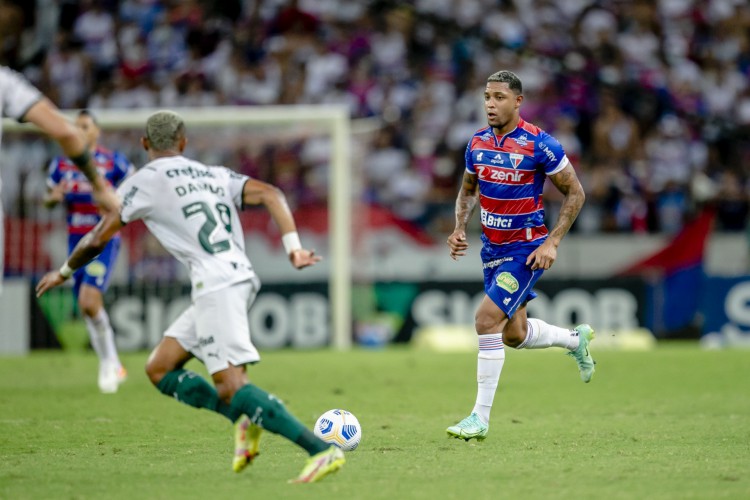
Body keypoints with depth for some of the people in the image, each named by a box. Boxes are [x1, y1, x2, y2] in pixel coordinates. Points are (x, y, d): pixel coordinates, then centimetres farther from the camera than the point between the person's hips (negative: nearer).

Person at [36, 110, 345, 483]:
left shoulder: (143, 182, 5)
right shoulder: (214, 175, 22)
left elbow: (97, 239, 7)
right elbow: (270, 194, 9)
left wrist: (64, 272, 25)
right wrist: (293, 247, 2)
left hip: (217, 287, -8)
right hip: (240, 278, 8)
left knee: (231, 387, -14)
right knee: (159, 369, 14)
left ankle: (323, 450, -24)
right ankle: (245, 421, 2)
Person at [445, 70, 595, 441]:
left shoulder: (539, 144, -16)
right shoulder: (477, 143, 1)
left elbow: (575, 193, -8)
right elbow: (468, 190, 18)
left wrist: (552, 242, -15)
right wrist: (459, 228, 1)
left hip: (527, 250, -7)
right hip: (492, 248, 7)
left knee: (487, 319, -18)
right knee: (514, 334, 15)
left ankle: (481, 418, -11)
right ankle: (575, 339, 45)